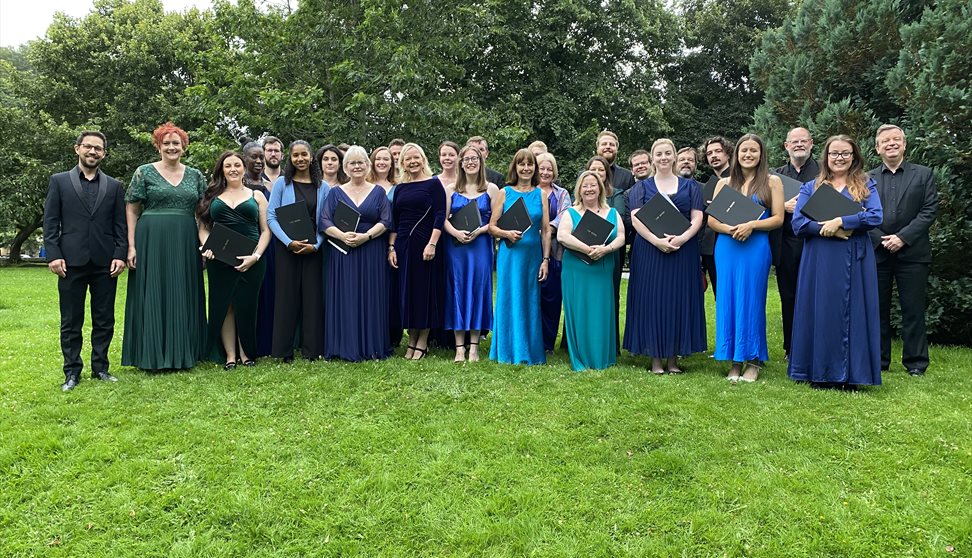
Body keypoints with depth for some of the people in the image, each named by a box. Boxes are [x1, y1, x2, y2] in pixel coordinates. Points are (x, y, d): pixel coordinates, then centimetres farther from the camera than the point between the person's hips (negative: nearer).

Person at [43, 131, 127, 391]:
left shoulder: (114, 186, 11)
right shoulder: (59, 181, 8)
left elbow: (120, 225, 8)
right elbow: (50, 222, 3)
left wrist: (120, 255, -3)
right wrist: (53, 255, -6)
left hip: (105, 263, 1)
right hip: (72, 262, -1)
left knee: (104, 320, 6)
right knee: (71, 321, 5)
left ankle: (100, 368, 17)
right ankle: (72, 372, 13)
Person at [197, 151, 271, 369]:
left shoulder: (256, 195, 10)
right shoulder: (212, 196, 13)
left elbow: (266, 230, 5)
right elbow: (203, 228, 11)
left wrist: (256, 256, -8)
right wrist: (207, 247, -9)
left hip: (251, 260, -1)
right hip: (220, 260, 1)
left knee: (246, 306, 2)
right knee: (223, 306, 3)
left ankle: (246, 353, 16)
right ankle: (229, 355, 10)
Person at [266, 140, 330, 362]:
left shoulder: (323, 187, 7)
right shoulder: (282, 183, 2)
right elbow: (270, 216, -3)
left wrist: (315, 245, -10)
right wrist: (289, 242, -14)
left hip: (313, 249, 1)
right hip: (286, 247, -1)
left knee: (312, 294, 3)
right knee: (287, 294, 1)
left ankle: (311, 348, 12)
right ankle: (284, 349, 9)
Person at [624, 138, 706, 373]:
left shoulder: (690, 186, 12)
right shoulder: (642, 187, 8)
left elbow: (697, 218, 3)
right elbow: (636, 219, -4)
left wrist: (682, 238, -16)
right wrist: (657, 241, -18)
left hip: (683, 250, 1)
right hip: (649, 250, -1)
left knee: (678, 300, 1)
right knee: (652, 300, -2)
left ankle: (673, 357, 9)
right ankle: (655, 357, 5)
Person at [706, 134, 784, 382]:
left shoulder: (772, 182, 6)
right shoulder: (724, 183, 12)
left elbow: (778, 218, 0)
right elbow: (712, 220, 7)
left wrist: (751, 225, -14)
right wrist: (731, 229, -12)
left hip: (757, 248, -2)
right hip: (727, 247, 3)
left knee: (752, 300, -1)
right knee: (728, 301, 2)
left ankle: (754, 361, 9)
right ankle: (735, 361, 11)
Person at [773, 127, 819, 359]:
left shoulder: (823, 172, 5)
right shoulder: (776, 175, 13)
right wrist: (784, 207, -11)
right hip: (786, 245, 3)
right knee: (788, 299, 8)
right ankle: (791, 349, 17)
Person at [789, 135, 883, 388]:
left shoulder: (866, 185, 10)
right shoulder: (811, 187, 11)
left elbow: (876, 216, -7)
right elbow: (798, 223, -1)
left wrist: (840, 221, -14)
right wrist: (826, 229, -14)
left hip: (854, 261, 0)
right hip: (819, 261, 1)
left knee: (852, 311, 1)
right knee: (820, 311, 1)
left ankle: (851, 374, 8)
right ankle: (820, 373, 9)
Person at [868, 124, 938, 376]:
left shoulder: (923, 174, 7)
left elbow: (929, 210, -1)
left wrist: (903, 237, -12)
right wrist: (881, 239, -10)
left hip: (912, 252, -1)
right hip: (876, 252, 1)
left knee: (913, 309, 2)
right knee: (877, 308, 6)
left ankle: (916, 363, 10)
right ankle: (878, 361, 15)